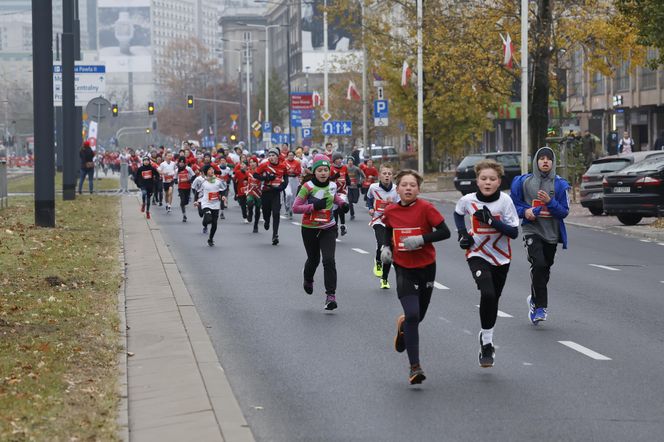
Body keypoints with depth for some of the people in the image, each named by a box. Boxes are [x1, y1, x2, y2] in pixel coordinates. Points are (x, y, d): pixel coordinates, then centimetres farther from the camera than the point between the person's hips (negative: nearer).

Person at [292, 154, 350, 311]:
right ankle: (308, 280, 50)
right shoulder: (308, 186, -14)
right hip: (310, 229, -2)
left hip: (328, 229, 2)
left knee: (329, 260, -13)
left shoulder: (332, 185, 0)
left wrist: (342, 203, 4)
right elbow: (295, 207, -16)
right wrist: (313, 206, -26)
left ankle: (331, 295, -13)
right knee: (314, 259, 16)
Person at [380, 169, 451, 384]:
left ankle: (403, 326, 52)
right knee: (412, 315, -16)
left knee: (418, 316, 13)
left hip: (426, 267, 0)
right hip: (403, 269, 0)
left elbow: (445, 232, -14)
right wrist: (386, 247, 3)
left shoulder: (426, 208, -12)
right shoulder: (390, 211, -1)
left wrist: (421, 239, -24)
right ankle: (415, 367, -12)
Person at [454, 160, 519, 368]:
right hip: (477, 255, -2)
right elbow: (458, 214, 15)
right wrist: (462, 233, 0)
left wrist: (492, 221, -27)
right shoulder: (468, 200, -9)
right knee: (487, 294, -24)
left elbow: (514, 232, -15)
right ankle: (487, 342, -12)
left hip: (501, 257, 2)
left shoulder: (505, 200, -13)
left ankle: (486, 337, 39)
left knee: (493, 299, 14)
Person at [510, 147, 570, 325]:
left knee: (545, 270, 10)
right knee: (539, 264, -21)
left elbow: (564, 211, -1)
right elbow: (514, 204, 9)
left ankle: (535, 300, 34)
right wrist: (525, 211, -11)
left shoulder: (560, 185, 1)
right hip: (532, 231, -2)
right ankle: (540, 306, -15)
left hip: (551, 233, 2)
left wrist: (550, 201, -18)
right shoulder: (524, 182, 1)